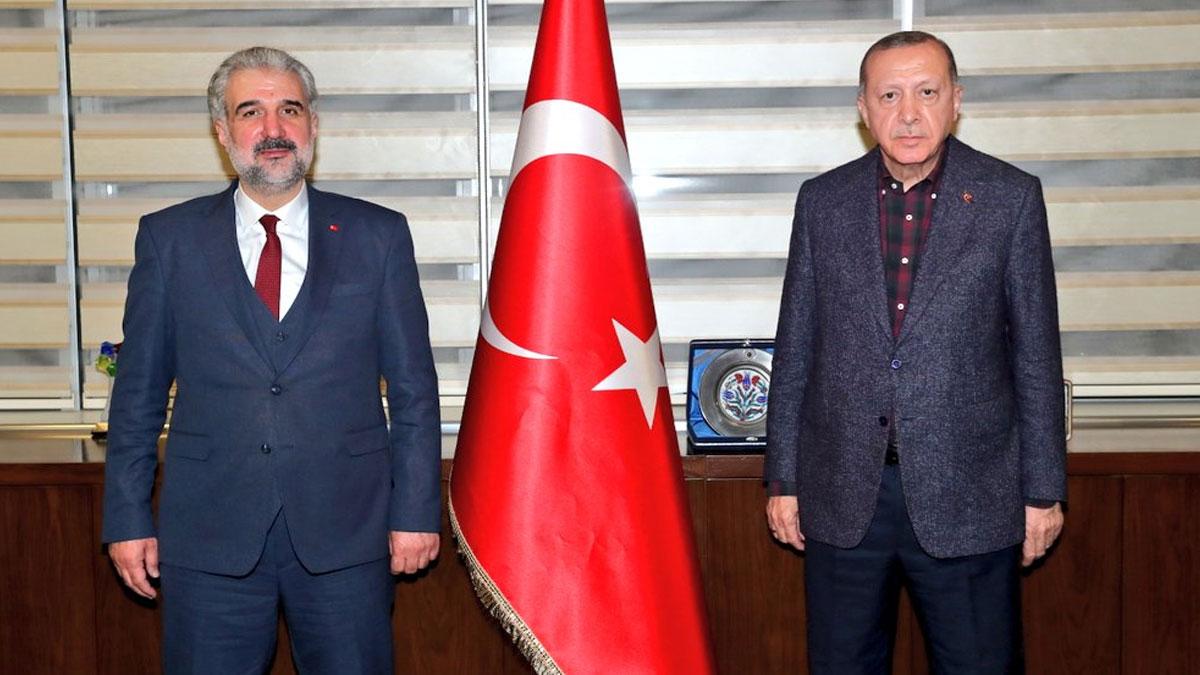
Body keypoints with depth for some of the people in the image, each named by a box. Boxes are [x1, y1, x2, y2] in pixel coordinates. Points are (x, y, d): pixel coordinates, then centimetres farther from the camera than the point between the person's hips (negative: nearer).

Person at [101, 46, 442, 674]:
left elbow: (413, 386, 4)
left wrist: (415, 511, 0)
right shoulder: (169, 238, 5)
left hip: (345, 530, 0)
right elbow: (139, 389, 7)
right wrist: (127, 518, 3)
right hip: (209, 533, 1)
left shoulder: (378, 234, 4)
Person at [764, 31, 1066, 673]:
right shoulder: (822, 200, 4)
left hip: (966, 494, -1)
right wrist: (783, 477, 6)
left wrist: (1043, 490, 0)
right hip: (842, 493, 2)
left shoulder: (1010, 198, -2)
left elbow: (1037, 354, 0)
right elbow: (795, 349, 6)